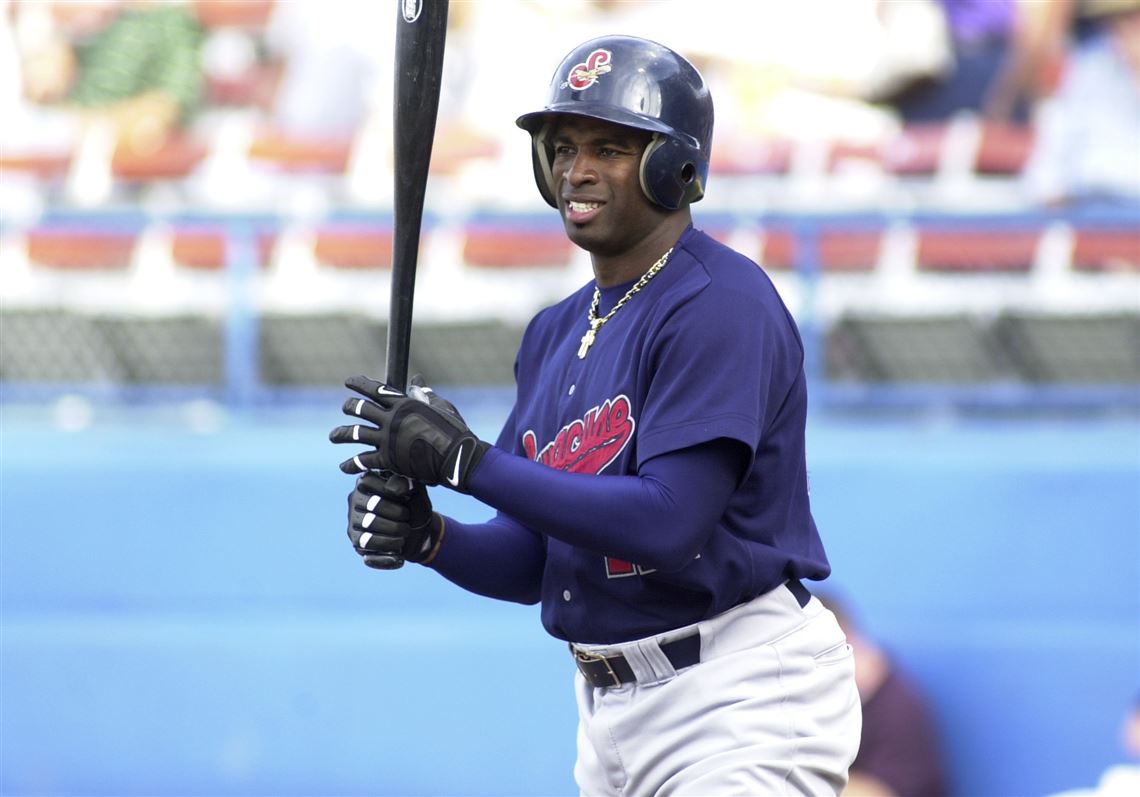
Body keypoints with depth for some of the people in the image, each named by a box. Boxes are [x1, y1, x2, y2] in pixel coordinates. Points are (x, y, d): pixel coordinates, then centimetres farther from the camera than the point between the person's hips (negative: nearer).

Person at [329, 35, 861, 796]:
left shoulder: (721, 304, -14)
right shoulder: (556, 334, 13)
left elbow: (668, 524, -24)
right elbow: (531, 563, 14)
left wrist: (465, 459, -22)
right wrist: (430, 538, -8)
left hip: (739, 703, -9)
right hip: (609, 706, 9)